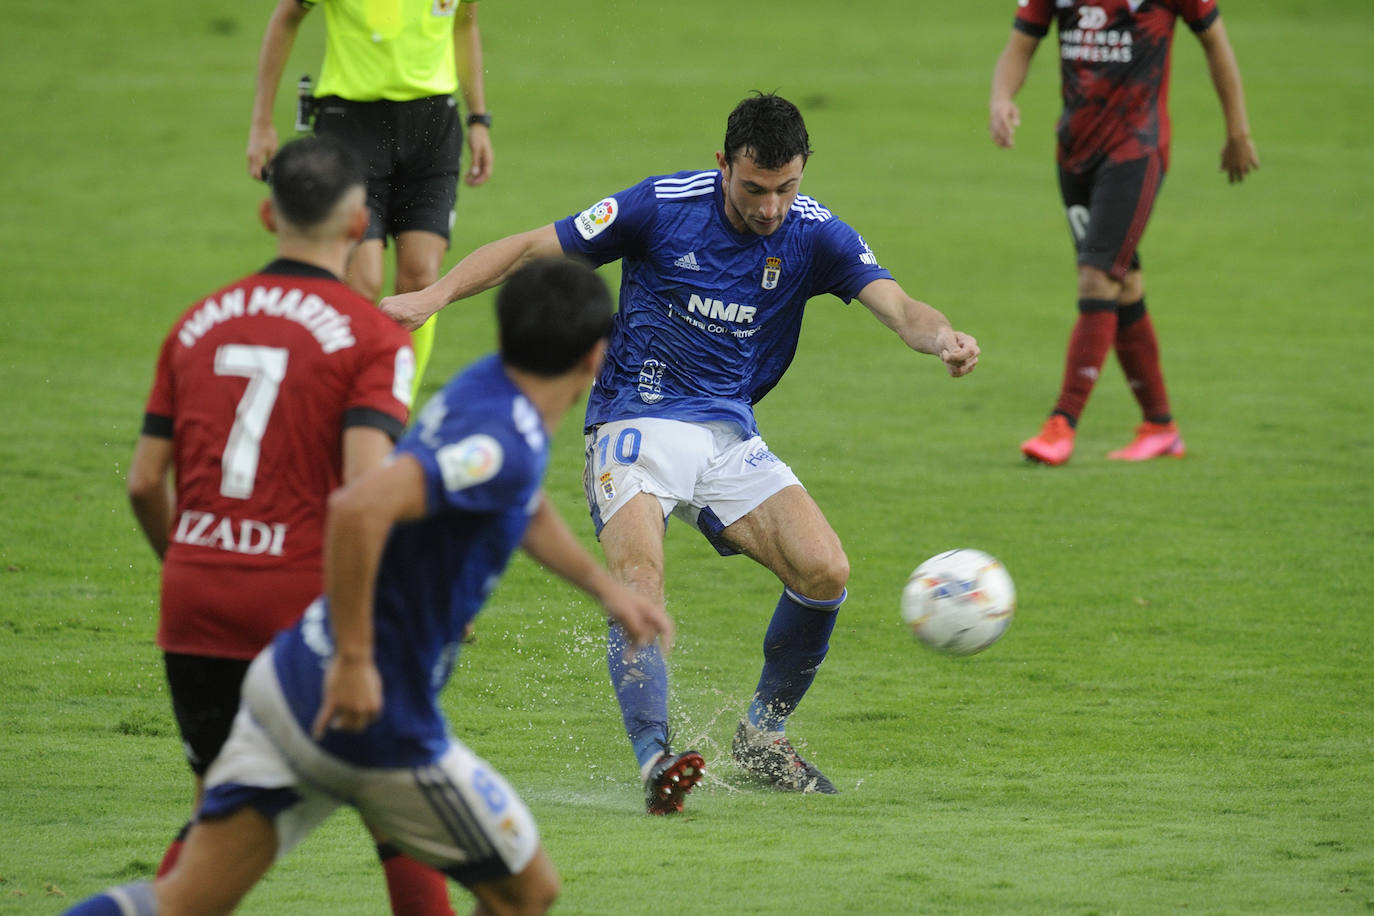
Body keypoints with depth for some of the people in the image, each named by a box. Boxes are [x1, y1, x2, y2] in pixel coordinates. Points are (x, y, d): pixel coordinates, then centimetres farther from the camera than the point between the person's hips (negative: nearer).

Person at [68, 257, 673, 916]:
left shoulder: (487, 386, 9)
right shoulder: (504, 443, -20)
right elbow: (359, 508, -35)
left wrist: (603, 586, 39)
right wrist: (354, 660, -29)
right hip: (379, 730, -8)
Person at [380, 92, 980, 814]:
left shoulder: (813, 235, -3)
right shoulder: (663, 206, -9)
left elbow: (897, 306, -16)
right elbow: (533, 249, -3)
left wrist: (943, 337, -40)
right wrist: (436, 294, -16)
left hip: (731, 435, 3)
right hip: (636, 422, -3)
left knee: (825, 571, -15)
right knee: (640, 587, -28)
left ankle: (762, 736, 6)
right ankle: (654, 760, -33)